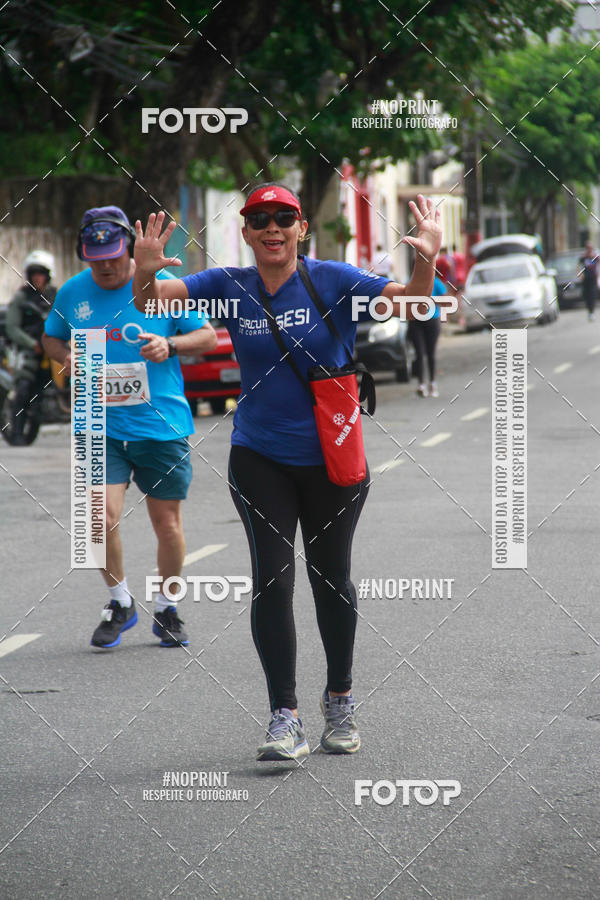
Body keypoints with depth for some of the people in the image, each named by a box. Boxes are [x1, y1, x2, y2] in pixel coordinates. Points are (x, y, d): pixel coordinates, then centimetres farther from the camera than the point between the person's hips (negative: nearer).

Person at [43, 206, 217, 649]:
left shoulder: (161, 285, -2)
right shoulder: (73, 292, 4)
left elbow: (208, 335, 4)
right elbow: (51, 338, 21)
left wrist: (169, 345, -15)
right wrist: (66, 356, -2)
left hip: (161, 426, -1)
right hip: (101, 428, 1)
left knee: (167, 522, 5)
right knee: (101, 516, -14)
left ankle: (166, 608, 27)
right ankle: (120, 603, 9)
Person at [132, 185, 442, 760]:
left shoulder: (333, 281, -8)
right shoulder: (229, 287, -1)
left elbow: (410, 304, -16)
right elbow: (150, 301, -5)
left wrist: (426, 262, -35)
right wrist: (145, 274, -27)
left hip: (332, 458, -1)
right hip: (260, 459, 1)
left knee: (331, 578, 12)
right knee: (272, 578, -8)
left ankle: (339, 701, 31)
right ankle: (284, 718, -5)